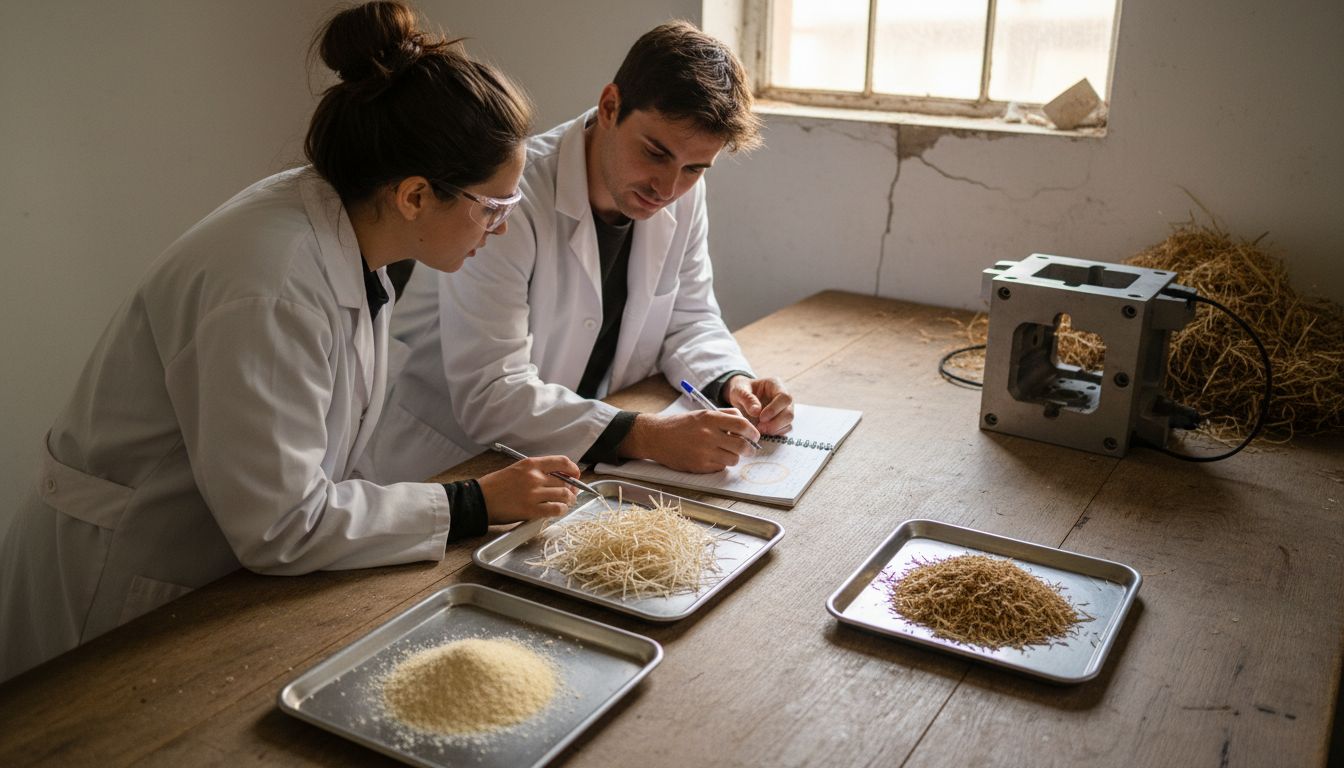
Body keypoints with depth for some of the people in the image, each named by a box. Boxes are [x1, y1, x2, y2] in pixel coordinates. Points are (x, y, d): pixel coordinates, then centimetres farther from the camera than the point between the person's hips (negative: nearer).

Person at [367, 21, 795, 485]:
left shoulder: (684, 193, -4)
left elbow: (688, 319, 8)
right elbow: (489, 395, -29)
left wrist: (731, 382, -14)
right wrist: (646, 436, -37)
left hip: (588, 460, 6)